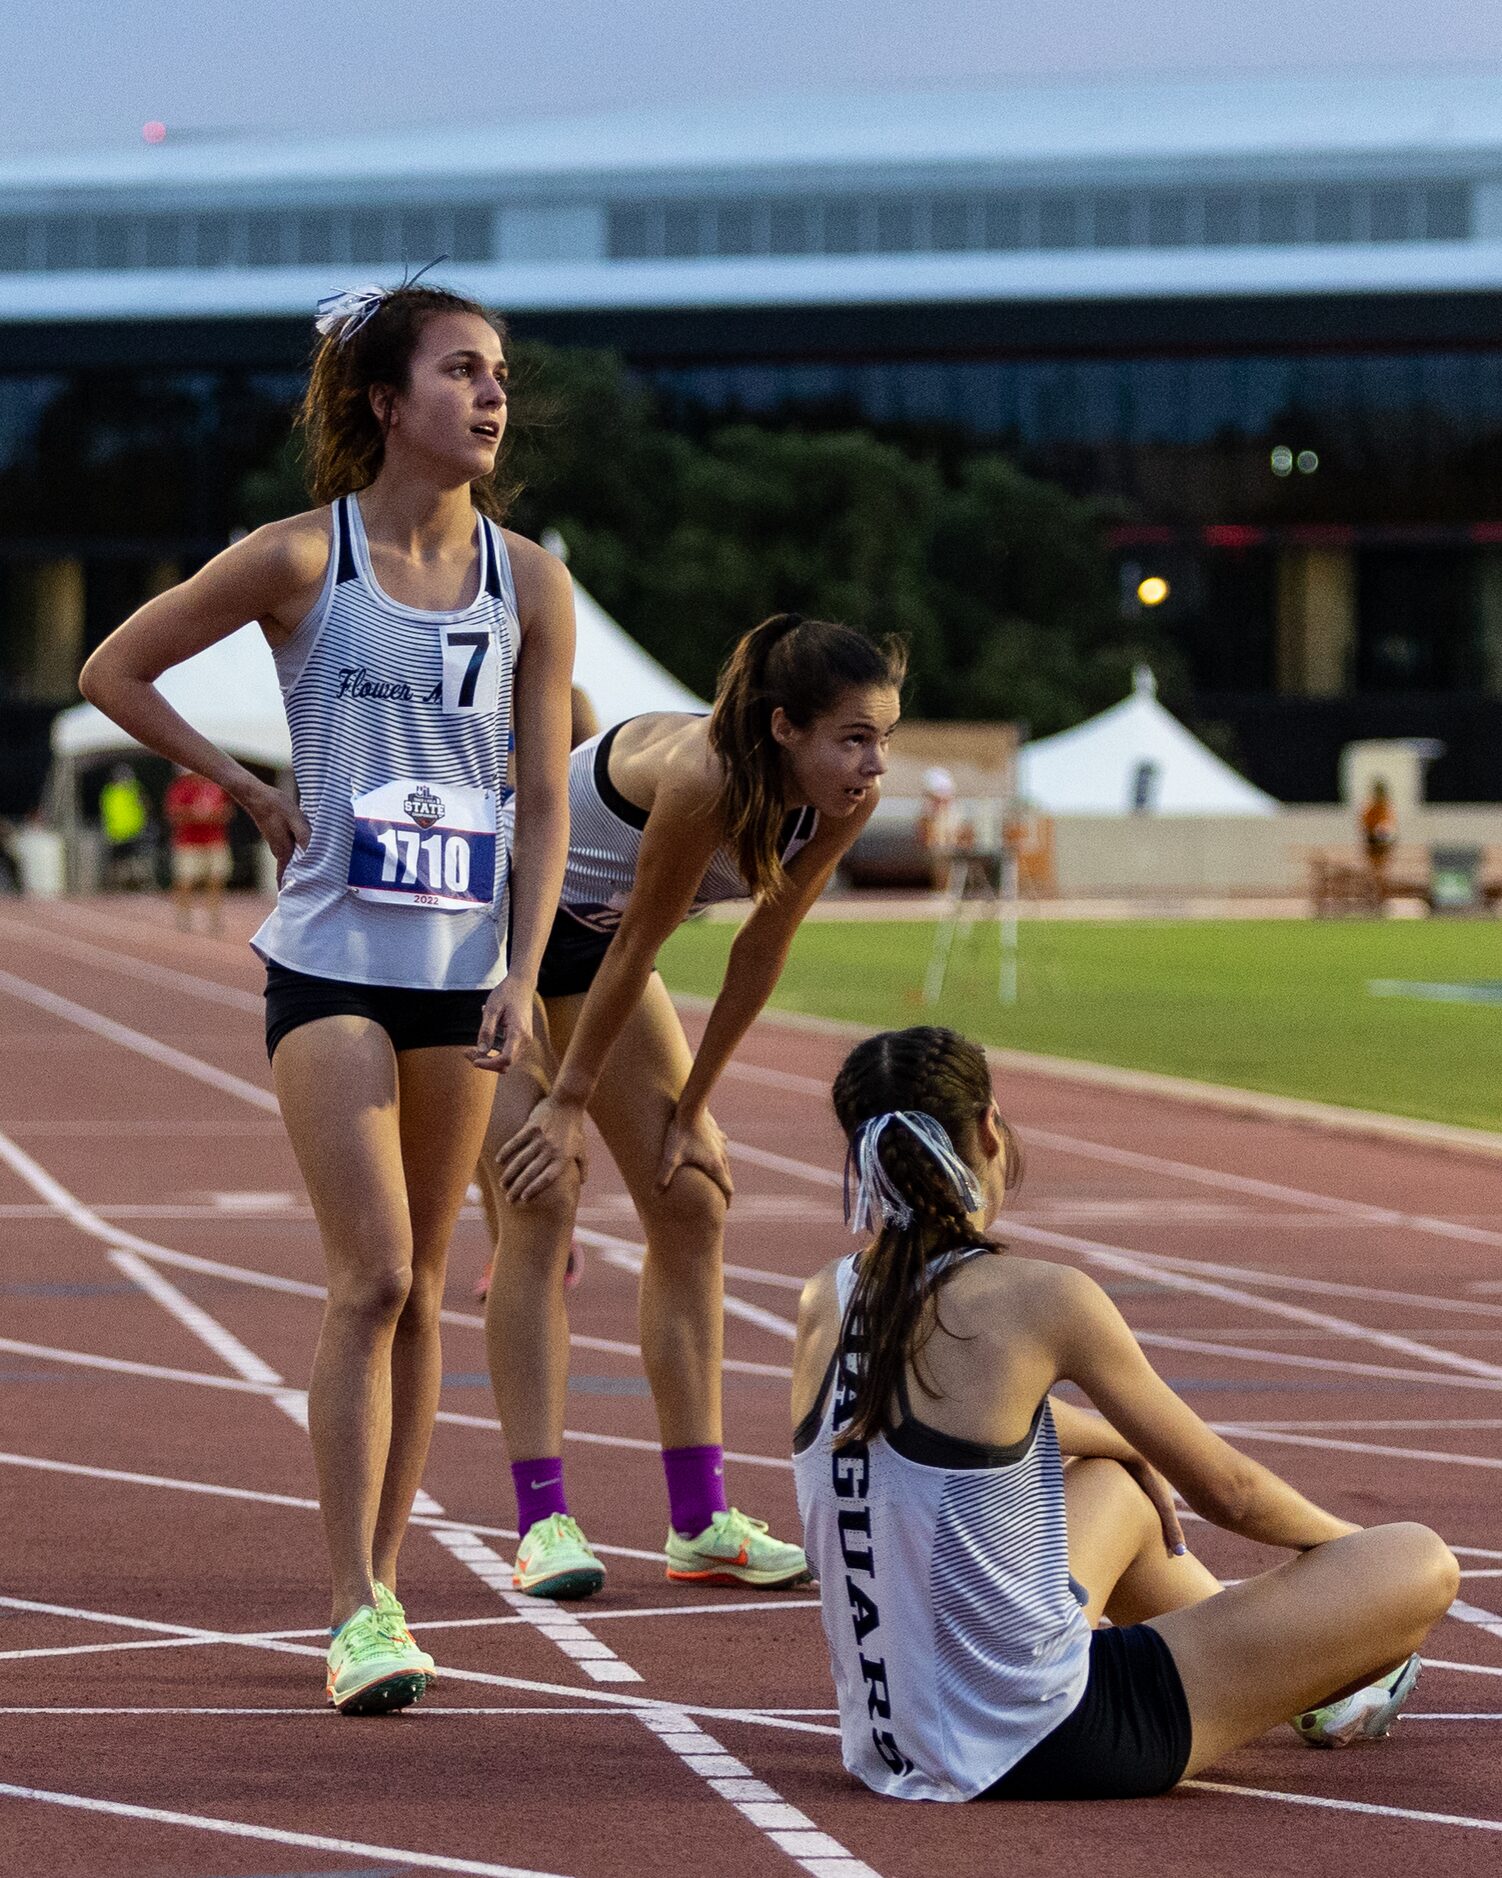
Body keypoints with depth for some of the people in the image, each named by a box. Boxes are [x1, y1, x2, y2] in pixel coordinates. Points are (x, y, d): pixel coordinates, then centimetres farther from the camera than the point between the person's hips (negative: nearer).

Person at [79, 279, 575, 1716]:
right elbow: (113, 669, 4)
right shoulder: (302, 560, -5)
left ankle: (379, 1581, 18)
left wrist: (522, 976, -2)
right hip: (330, 963, -4)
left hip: (461, 973, 4)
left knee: (418, 1292, 8)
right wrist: (249, 794, 3)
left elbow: (543, 796, 7)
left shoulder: (530, 583, 5)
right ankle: (358, 1611, -11)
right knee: (372, 1276, -13)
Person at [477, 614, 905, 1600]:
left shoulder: (847, 800, -18)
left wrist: (691, 1109, -2)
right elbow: (637, 949, -27)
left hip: (586, 935, 8)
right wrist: (570, 1104, -16)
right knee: (540, 1203, -15)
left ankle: (700, 1521, 5)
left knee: (691, 1202, 2)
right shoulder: (701, 779, -37)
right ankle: (542, 1520, -14)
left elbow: (763, 948, -7)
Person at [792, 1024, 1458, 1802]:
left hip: (887, 1742, 8)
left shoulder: (824, 1302, 2)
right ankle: (1322, 1690, 36)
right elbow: (1228, 1492, -2)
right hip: (1033, 1751, -8)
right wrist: (1345, 1541, 18)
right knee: (1419, 1567, 2)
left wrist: (1129, 1444, 38)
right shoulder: (1040, 1299, -15)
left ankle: (1279, 1670, 57)